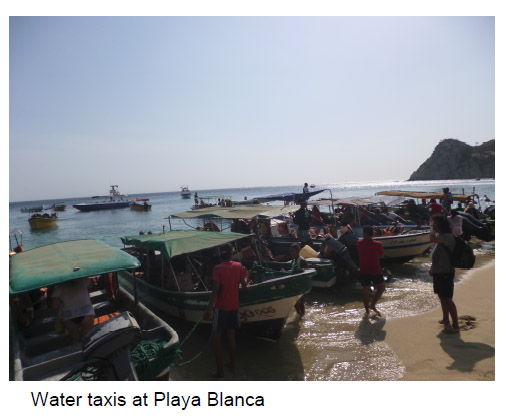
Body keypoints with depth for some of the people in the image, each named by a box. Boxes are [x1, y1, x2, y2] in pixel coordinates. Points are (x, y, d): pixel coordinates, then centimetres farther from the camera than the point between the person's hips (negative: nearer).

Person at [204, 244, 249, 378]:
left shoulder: (217, 269, -14)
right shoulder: (238, 266, -2)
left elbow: (215, 291, -19)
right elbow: (244, 283, 3)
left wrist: (209, 309, -15)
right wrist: (244, 274, 22)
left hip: (220, 307, -5)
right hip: (234, 307, 5)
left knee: (216, 338, 7)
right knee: (231, 337, 19)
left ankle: (220, 370, 10)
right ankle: (232, 366, 30)